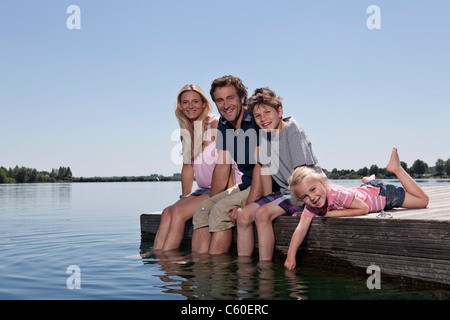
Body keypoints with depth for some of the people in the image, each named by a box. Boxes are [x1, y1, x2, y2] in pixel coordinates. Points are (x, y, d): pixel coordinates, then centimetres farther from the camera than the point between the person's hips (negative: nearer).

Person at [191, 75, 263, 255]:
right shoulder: (223, 126, 9)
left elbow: (261, 164, -21)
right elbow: (223, 165, 11)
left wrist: (249, 205, -26)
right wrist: (213, 200, 2)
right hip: (245, 185, 8)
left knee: (222, 209, -24)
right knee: (203, 209, -9)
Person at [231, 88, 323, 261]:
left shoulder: (292, 129, -15)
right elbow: (265, 168, 9)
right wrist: (267, 199, 4)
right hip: (283, 191, 7)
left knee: (262, 213, -26)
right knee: (243, 214, -6)